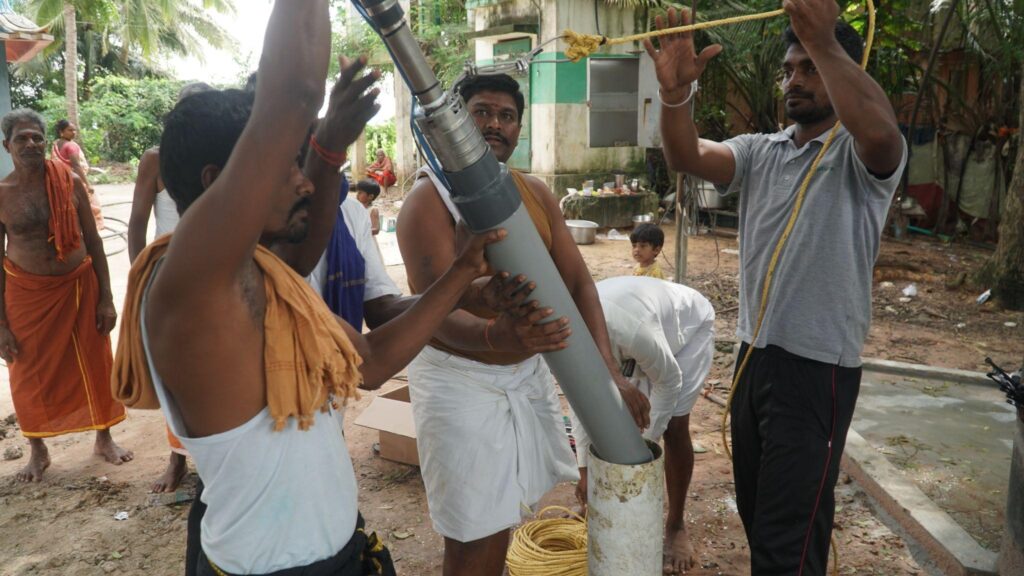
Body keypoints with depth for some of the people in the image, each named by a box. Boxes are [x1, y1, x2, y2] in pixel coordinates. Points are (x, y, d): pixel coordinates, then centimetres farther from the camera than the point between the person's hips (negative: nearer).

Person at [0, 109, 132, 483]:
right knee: (30, 375, 11)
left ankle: (104, 438, 30)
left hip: (79, 286, 1)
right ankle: (38, 450, 32)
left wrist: (106, 297, -3)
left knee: (95, 364, 10)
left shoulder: (70, 183, -5)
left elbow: (93, 241, 0)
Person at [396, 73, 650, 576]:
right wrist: (496, 336, -48)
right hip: (460, 379, -6)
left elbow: (576, 281, -1)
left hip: (528, 371, 6)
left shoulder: (536, 194, 4)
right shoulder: (430, 198, -16)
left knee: (503, 513, 18)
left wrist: (610, 371, -14)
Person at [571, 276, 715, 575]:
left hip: (691, 325, -5)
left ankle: (676, 525, 5)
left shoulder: (633, 330, -46)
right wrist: (584, 468, -13)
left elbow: (669, 382, -27)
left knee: (674, 427, -11)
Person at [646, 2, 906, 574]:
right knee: (756, 510, 22)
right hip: (754, 354, 6)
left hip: (819, 366, -6)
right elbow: (688, 156, -9)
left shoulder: (862, 156, -7)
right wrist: (676, 92, -26)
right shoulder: (759, 152, 9)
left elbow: (879, 129, -32)